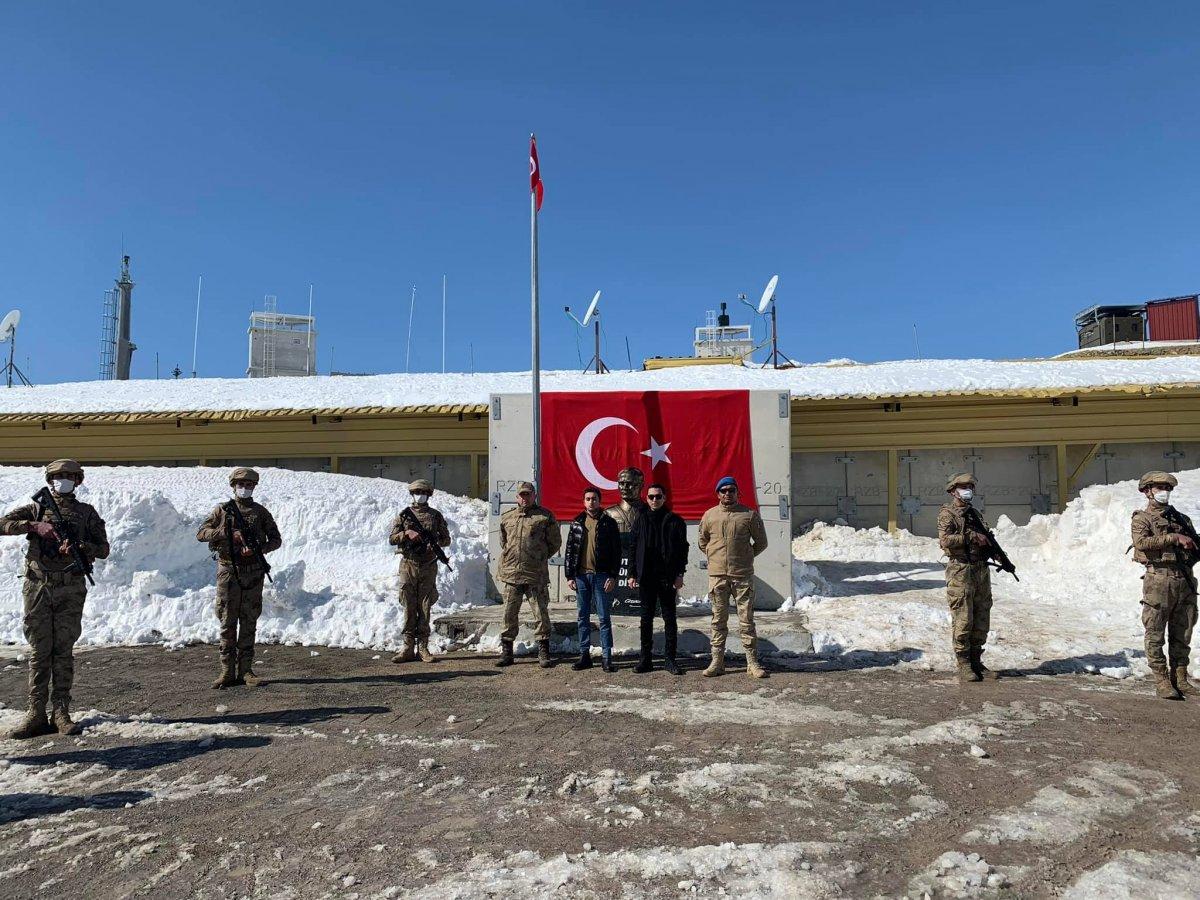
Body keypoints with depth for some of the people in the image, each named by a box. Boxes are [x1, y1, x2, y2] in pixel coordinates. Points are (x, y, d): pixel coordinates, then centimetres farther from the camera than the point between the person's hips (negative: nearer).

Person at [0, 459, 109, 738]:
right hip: (38, 587, 0)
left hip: (71, 589, 0)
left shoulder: (87, 512, 10)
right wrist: (34, 526, -17)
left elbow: (103, 549, 6)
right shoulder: (36, 508, 11)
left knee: (64, 651, 1)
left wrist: (80, 547, -12)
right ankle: (36, 714, 6)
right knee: (39, 652, 2)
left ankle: (61, 713, 5)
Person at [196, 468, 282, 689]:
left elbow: (276, 539, 8)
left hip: (253, 573, 1)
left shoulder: (261, 512, 9)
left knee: (249, 622, 4)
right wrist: (228, 533, -14)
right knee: (228, 622, 0)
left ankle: (245, 670, 10)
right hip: (228, 571, -1)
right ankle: (227, 672, 4)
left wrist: (258, 549, -11)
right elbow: (201, 534, 0)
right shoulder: (222, 510, 6)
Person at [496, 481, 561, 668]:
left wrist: (540, 558, 8)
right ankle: (506, 651, 18)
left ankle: (543, 653, 9)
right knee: (509, 614, 8)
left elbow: (555, 542, 6)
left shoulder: (545, 516, 1)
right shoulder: (507, 517, 12)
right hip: (511, 573, 3)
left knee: (541, 613, 0)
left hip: (536, 575, -3)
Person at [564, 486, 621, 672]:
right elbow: (569, 550, 9)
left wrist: (613, 576, -9)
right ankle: (584, 655, 16)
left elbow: (616, 551, -2)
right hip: (581, 575, 3)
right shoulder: (576, 523, 8)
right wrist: (570, 576, 3)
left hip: (601, 575, -3)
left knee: (604, 618, 1)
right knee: (583, 617, 8)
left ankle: (606, 656, 7)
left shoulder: (608, 523, 0)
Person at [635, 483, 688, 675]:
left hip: (668, 577, -2)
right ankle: (645, 658, 13)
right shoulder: (641, 520, 8)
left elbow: (682, 548, 1)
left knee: (669, 619, 4)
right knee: (646, 618, 6)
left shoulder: (675, 521, 3)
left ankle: (670, 659, 11)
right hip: (646, 578, 2)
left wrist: (679, 574, -6)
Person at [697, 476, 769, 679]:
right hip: (717, 575, 2)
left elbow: (761, 542, 11)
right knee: (718, 620, 7)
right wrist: (714, 556, 11)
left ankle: (752, 662, 10)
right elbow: (702, 542, 20)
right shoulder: (709, 515, 6)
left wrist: (746, 556, 7)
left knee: (747, 619, 2)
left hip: (743, 575, -1)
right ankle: (717, 661, 14)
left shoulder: (750, 514, 1)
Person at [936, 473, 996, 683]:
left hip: (981, 570, 8)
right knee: (963, 620, -6)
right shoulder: (947, 513, -4)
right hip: (961, 570, -8)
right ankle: (963, 665, 2)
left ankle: (976, 661, 18)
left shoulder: (973, 513, 19)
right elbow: (945, 540, -19)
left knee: (981, 620, 9)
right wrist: (973, 537, -18)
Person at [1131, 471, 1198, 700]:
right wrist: (1174, 538, -17)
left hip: (1185, 580, 6)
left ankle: (1180, 679, 18)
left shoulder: (1181, 518, 19)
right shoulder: (1142, 519, 2)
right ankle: (1161, 681, 4)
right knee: (1155, 634, -2)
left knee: (1182, 634, 9)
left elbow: (1193, 545, 23)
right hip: (1159, 580, -6)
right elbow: (1142, 542, -16)